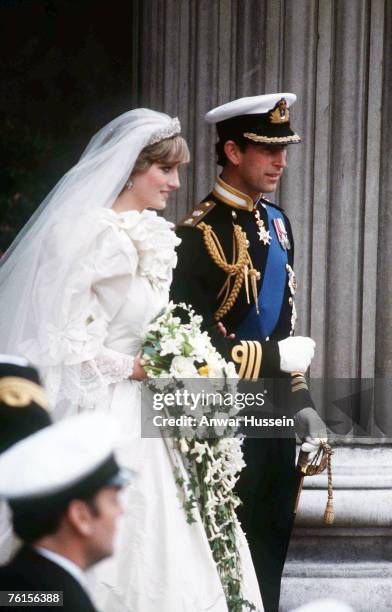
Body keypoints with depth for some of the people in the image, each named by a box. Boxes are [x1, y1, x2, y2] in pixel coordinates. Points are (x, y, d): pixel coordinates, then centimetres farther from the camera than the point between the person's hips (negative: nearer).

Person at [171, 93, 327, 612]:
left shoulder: (275, 222, 11)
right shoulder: (199, 234, -15)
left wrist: (300, 403, 11)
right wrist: (277, 359, -15)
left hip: (274, 414, 8)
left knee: (270, 549, 13)